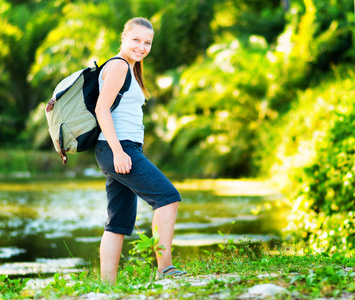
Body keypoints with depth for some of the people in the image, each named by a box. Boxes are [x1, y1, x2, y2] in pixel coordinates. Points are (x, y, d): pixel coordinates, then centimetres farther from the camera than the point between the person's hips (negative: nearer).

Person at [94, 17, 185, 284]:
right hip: (117, 149, -10)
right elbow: (102, 109, -15)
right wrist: (118, 151, -22)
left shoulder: (129, 70, 24)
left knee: (120, 223, 7)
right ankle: (164, 269, -19)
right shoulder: (118, 65, -7)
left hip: (124, 152, 10)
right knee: (168, 196, -16)